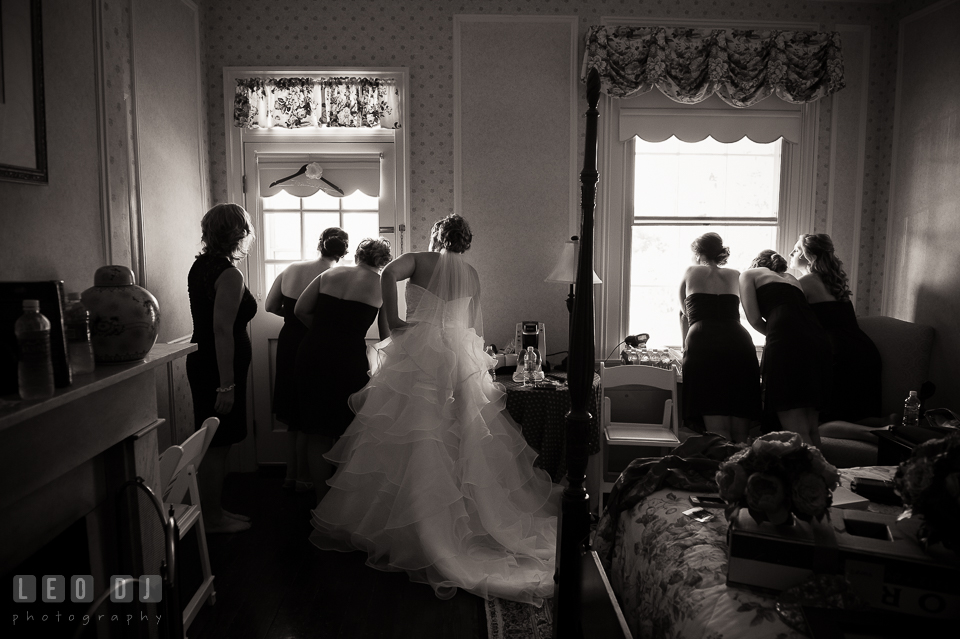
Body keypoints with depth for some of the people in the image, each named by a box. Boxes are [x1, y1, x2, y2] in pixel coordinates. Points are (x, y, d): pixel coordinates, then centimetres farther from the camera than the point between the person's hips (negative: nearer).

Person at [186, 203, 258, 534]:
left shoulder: (200, 265, 8)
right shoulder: (230, 275, -19)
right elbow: (222, 329, -24)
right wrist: (226, 384, -23)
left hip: (202, 361, 9)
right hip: (219, 369, -9)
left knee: (214, 444, 17)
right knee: (218, 445, 3)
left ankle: (212, 510, 29)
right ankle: (212, 518, 15)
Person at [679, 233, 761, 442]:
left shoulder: (690, 273, 24)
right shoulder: (736, 275, 29)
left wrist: (686, 344, 55)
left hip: (704, 342, -2)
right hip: (740, 341, 3)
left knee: (718, 432, -11)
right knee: (739, 436, 1)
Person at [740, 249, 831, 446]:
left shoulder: (749, 274, 19)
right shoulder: (792, 279, 35)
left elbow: (754, 319, 7)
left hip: (786, 342, -6)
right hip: (818, 340, 6)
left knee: (796, 430, -6)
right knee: (811, 428, 13)